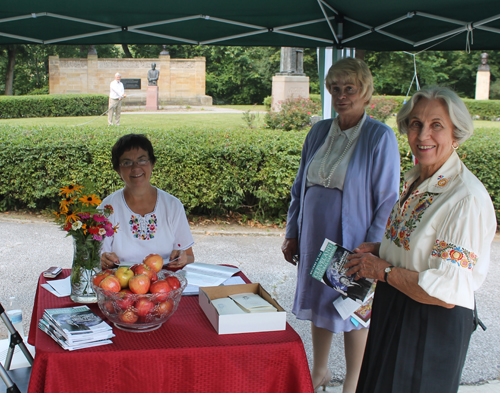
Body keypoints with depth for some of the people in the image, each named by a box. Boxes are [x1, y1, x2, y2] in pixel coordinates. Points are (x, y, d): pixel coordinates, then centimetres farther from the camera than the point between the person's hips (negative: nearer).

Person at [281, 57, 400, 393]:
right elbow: (300, 186, 12)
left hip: (353, 241, -5)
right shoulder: (319, 132, 5)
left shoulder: (380, 137, -12)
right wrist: (292, 234, 10)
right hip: (315, 239, 5)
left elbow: (387, 201, -12)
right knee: (318, 305, 17)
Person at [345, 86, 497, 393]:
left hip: (434, 325, -8)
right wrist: (380, 249, 2)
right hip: (393, 311, 8)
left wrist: (383, 270, -18)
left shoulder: (468, 199, -25)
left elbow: (447, 293, -28)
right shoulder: (417, 181, 3)